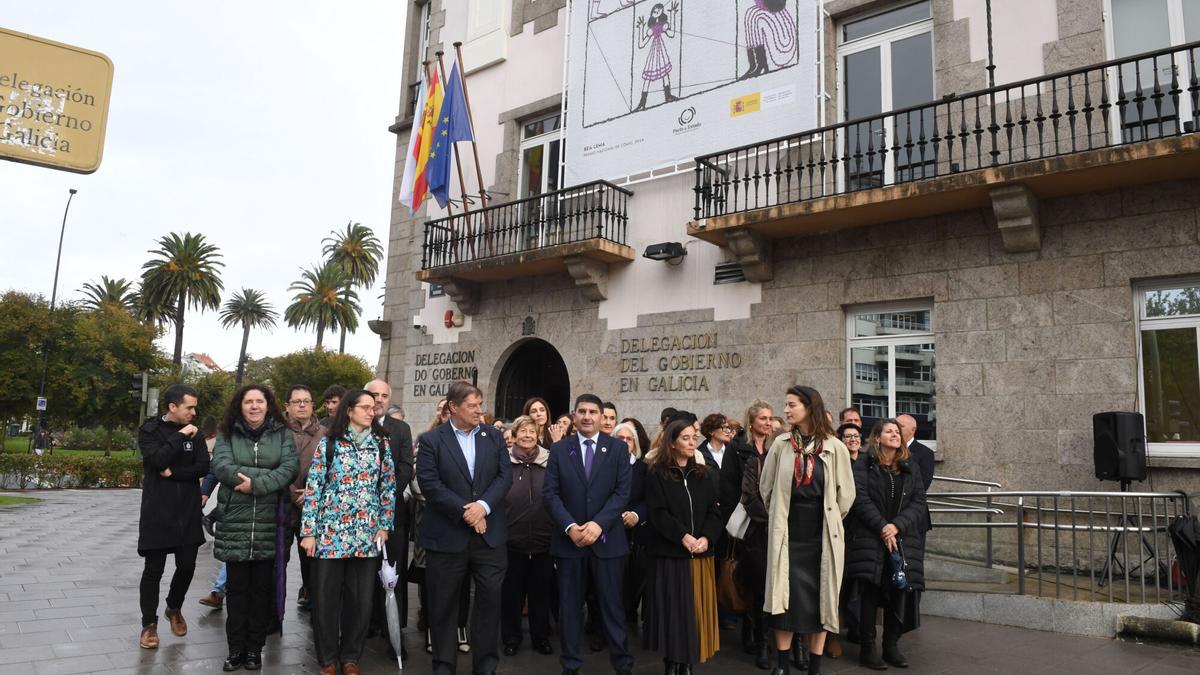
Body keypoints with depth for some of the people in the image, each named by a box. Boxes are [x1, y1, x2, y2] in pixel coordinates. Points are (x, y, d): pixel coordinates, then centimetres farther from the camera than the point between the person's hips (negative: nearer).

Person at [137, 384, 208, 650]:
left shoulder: (194, 433, 6)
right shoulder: (149, 430, -4)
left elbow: (204, 467, -3)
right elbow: (157, 460, -21)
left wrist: (173, 473, -13)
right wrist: (180, 436, -16)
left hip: (188, 512, 3)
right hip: (157, 512, -3)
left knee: (187, 565, 7)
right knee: (154, 569, 2)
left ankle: (174, 608, 33)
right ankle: (149, 623, 17)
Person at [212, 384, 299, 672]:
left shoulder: (282, 434, 6)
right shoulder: (227, 433, 6)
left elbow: (291, 466, -7)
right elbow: (221, 466, -10)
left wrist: (256, 484, -19)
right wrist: (268, 475, -18)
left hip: (269, 522, 0)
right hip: (235, 521, 0)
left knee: (262, 588, 7)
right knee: (237, 587, 7)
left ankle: (255, 648, 19)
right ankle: (236, 649, 18)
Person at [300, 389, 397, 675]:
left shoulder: (381, 443, 4)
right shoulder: (328, 443, -3)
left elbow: (388, 487, 9)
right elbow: (313, 487, -3)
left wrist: (385, 525, 4)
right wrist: (308, 531, -7)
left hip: (367, 534, 2)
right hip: (330, 532, -2)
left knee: (361, 600, 6)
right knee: (326, 599, 5)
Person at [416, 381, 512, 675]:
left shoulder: (494, 437, 7)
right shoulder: (431, 440, -3)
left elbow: (505, 475, 1)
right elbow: (429, 483, -12)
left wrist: (484, 505, -15)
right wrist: (464, 510, -16)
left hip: (490, 533, 3)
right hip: (447, 535, -2)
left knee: (490, 600, 7)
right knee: (444, 604, 8)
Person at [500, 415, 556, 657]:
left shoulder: (550, 462, 0)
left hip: (544, 542, 1)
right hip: (512, 541, -1)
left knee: (541, 591, 13)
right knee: (511, 592, 12)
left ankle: (541, 636, 29)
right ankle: (511, 637, 28)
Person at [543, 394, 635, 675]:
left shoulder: (618, 448, 2)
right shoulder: (559, 449, 4)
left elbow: (623, 492, -5)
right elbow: (550, 494, -1)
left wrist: (598, 524, -16)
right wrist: (570, 526, -14)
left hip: (607, 540, -1)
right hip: (569, 539, 1)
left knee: (612, 606, 5)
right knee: (569, 607, 9)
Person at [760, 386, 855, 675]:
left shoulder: (835, 447, -5)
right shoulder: (781, 444, -1)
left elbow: (845, 494, 4)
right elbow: (766, 487, 10)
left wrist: (828, 520, 12)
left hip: (822, 536, -1)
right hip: (787, 534, 1)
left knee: (819, 598, 7)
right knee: (786, 598, 4)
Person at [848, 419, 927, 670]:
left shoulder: (911, 467, 12)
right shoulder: (864, 465, 1)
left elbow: (918, 502, 3)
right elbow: (860, 500, -8)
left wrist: (897, 526, -11)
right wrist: (882, 528, -15)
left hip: (903, 540, 3)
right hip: (870, 539, -3)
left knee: (900, 591, 2)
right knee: (870, 592, -2)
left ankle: (891, 645, 16)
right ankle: (867, 648, 7)